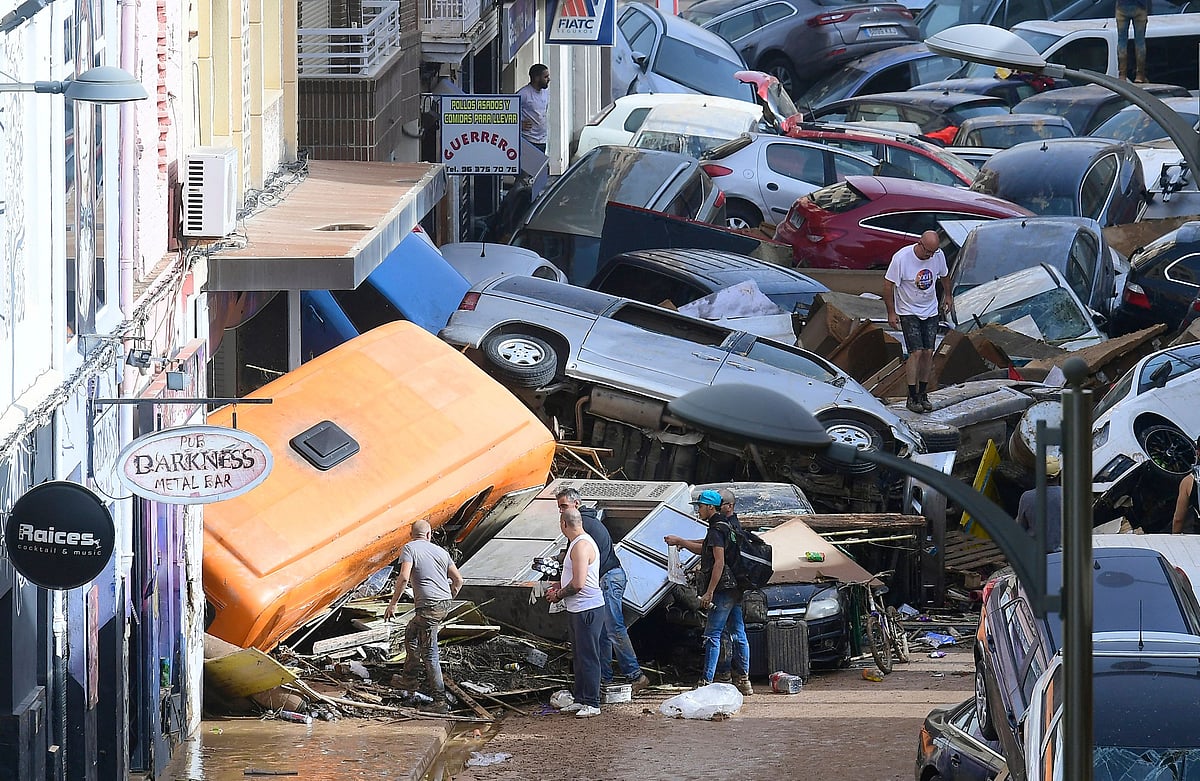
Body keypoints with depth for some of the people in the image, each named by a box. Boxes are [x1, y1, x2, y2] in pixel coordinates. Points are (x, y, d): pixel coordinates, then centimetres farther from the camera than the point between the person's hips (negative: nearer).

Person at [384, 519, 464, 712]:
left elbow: (404, 577, -16)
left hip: (428, 606, -8)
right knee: (411, 632, 29)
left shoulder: (410, 548, -2)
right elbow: (458, 580, 15)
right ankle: (408, 679, 40)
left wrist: (393, 604, -9)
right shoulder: (441, 551, 15)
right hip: (444, 604, 8)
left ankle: (439, 701, -9)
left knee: (429, 653, -5)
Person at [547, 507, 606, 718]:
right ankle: (581, 700, 23)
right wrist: (559, 587, 16)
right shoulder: (576, 544, 14)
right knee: (580, 656, 16)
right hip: (577, 610, 11)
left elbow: (578, 584, -25)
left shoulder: (581, 546, -20)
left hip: (587, 609, -11)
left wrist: (559, 595, -10)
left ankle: (592, 704, -4)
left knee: (588, 657, -7)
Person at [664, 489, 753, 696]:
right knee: (738, 634, 10)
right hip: (736, 588, 10)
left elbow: (719, 562, -20)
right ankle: (743, 680, 12)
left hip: (723, 588, -10)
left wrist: (709, 592, -20)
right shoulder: (727, 527, 18)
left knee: (712, 635, -8)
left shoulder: (717, 530, -12)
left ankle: (706, 681, -11)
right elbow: (703, 549, 32)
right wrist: (679, 541, 37)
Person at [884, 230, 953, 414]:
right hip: (908, 312, -5)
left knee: (928, 352, 3)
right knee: (916, 352, -13)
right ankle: (912, 397, -6)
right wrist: (891, 312, -11)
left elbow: (944, 275, 14)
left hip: (930, 312, 5)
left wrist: (947, 295, 27)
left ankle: (923, 394, 14)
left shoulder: (938, 255, -9)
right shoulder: (901, 258, -23)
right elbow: (888, 285, -13)